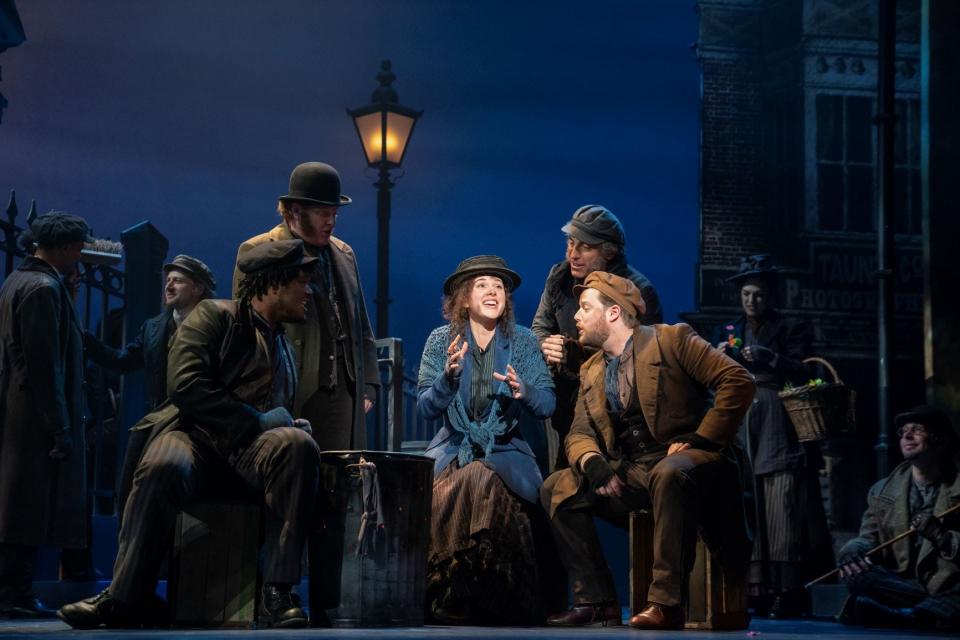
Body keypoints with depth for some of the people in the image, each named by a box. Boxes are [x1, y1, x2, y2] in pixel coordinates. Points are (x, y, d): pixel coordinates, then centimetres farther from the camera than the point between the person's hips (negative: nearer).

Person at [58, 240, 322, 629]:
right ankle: (125, 597, -28)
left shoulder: (287, 344, 29)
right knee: (162, 470, -40)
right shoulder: (214, 316, 7)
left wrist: (292, 424, 12)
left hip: (254, 447, 4)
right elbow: (184, 385, -9)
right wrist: (256, 419, -11)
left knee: (298, 446, -32)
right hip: (196, 435, -4)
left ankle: (278, 593, -33)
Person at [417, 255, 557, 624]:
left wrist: (524, 392, -23)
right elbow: (425, 408, -3)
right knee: (434, 488, -31)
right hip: (452, 448, 1)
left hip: (507, 451, -1)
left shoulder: (523, 342, 5)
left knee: (482, 482, -33)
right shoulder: (441, 340, 5)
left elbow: (548, 405, -1)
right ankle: (451, 600, -17)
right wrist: (448, 376, -21)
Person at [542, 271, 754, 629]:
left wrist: (701, 439, -15)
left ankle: (666, 602, -36)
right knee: (557, 488, -8)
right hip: (630, 474, 7)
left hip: (681, 462, -7)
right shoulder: (591, 371, 17)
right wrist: (592, 462, -12)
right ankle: (596, 601, -6)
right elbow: (579, 433, 12)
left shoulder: (671, 340, -4)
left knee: (668, 474, -39)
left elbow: (738, 382, -11)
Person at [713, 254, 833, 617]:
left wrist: (770, 358, -17)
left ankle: (788, 592, -14)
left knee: (782, 512, -12)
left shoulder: (791, 329, 10)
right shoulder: (728, 331, 21)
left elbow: (803, 373, -3)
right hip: (740, 428, 4)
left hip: (780, 430, -4)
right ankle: (755, 590, -6)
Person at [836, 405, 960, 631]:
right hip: (901, 583, 3)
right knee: (854, 574, -26)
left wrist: (940, 535, -18)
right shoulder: (882, 491, 17)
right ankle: (938, 606, -31)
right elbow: (869, 538, 12)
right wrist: (853, 550, -11)